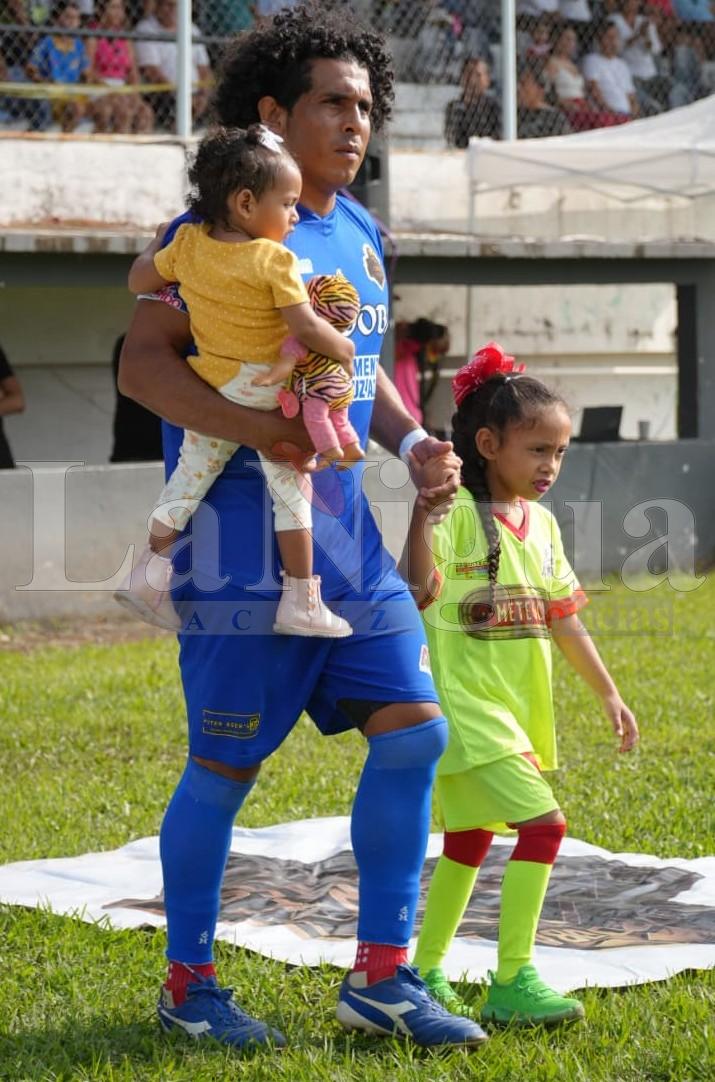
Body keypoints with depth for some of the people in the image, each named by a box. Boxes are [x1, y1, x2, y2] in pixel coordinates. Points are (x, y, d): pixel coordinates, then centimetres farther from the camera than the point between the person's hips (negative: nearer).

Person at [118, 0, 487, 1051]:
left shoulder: (359, 234, 15)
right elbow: (142, 362, -16)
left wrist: (415, 443, 7)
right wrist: (250, 426, -30)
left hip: (346, 538, 8)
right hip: (245, 541, -7)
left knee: (413, 728, 1)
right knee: (227, 764, 0)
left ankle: (382, 977, 11)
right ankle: (188, 983, 16)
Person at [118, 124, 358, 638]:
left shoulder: (187, 243, -2)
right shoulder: (274, 260, -19)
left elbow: (139, 281, 11)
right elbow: (305, 329, -22)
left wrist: (157, 243, 29)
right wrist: (344, 348, -4)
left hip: (208, 395, 5)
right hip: (270, 395, -5)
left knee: (190, 478, 17)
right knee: (290, 493, 6)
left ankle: (151, 571, 20)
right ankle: (301, 602, 9)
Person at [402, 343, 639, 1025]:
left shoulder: (542, 525, 10)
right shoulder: (457, 511, -14)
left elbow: (562, 619, 17)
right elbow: (418, 592, -26)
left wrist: (607, 693, 19)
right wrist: (424, 504, -33)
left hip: (517, 711, 9)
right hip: (467, 706, -9)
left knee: (469, 839, 16)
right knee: (543, 823, -16)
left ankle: (425, 971, 28)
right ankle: (512, 982, -11)